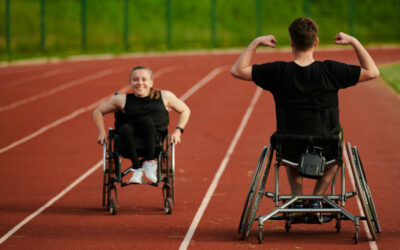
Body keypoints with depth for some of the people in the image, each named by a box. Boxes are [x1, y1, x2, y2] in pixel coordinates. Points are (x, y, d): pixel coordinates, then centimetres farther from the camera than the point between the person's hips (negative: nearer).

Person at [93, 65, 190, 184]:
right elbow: (98, 111, 20)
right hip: (132, 142, 1)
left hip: (155, 139, -1)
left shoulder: (164, 97, 10)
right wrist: (102, 133, 8)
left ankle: (150, 162, -20)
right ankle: (137, 168, -23)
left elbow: (185, 110, 22)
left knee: (147, 120, -34)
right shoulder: (122, 100, 8)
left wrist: (178, 131, 9)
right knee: (125, 129, -36)